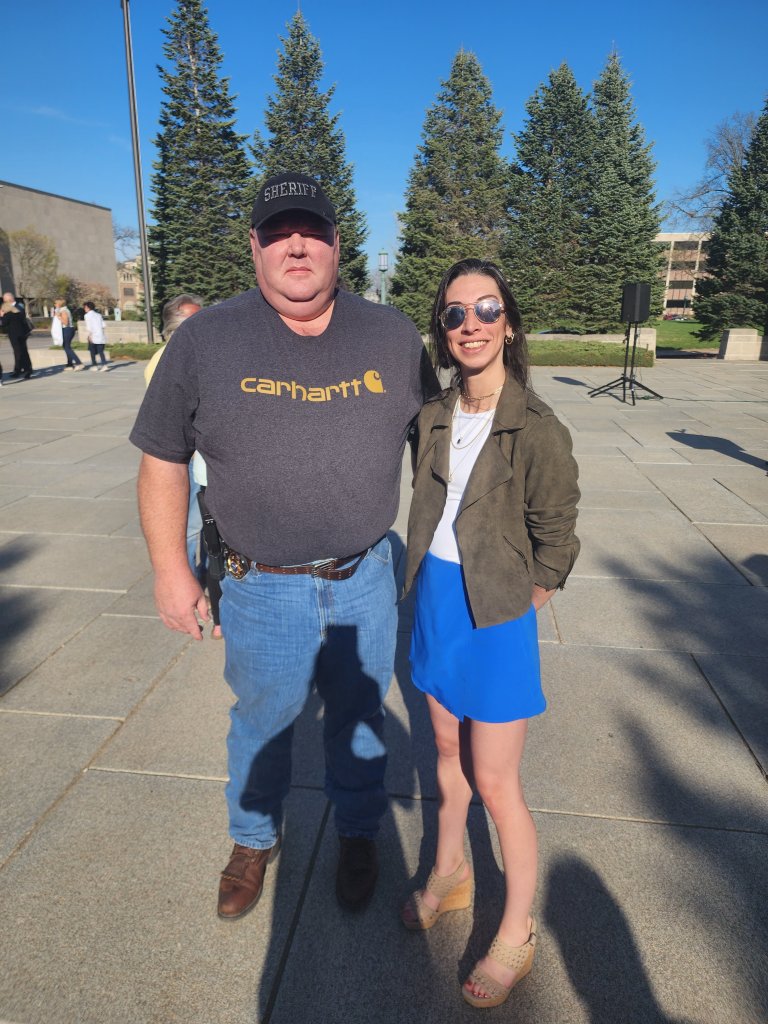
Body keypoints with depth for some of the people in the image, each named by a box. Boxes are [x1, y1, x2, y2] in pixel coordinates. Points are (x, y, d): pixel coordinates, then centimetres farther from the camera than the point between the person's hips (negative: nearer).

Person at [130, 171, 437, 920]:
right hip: (262, 590, -1)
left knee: (359, 719, 20)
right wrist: (170, 570, -3)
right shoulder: (204, 339, -6)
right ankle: (253, 841, 49)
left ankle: (358, 837, 48)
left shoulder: (392, 336, -1)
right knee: (262, 723, 19)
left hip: (366, 579, 2)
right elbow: (162, 460, -1)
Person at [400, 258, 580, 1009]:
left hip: (496, 615, -6)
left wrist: (511, 609, -5)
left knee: (495, 785, 6)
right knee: (448, 749, 23)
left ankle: (517, 934, 31)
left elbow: (554, 545, -10)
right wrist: (427, 586, 6)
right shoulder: (434, 418, 0)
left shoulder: (537, 430, -18)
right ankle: (450, 874, 47)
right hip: (436, 598, 6)